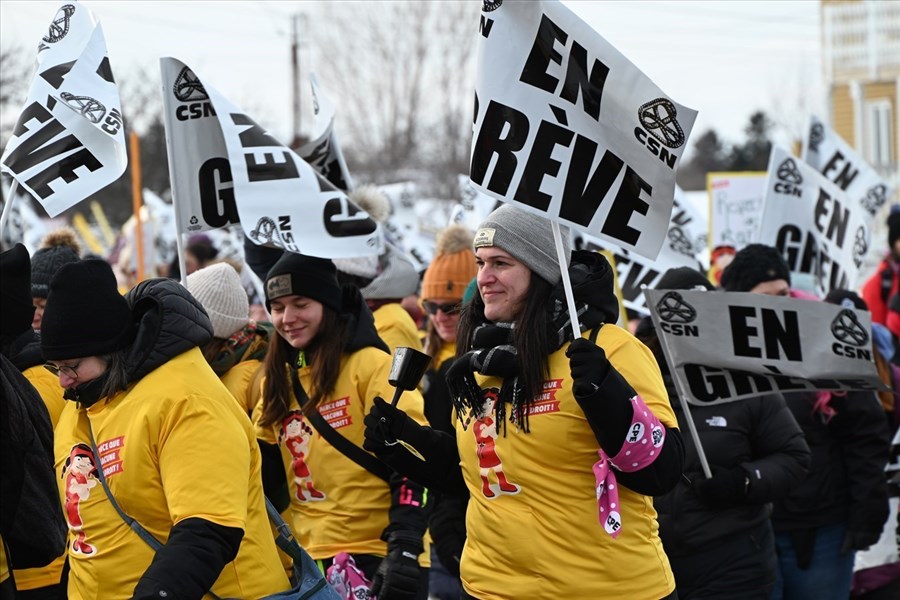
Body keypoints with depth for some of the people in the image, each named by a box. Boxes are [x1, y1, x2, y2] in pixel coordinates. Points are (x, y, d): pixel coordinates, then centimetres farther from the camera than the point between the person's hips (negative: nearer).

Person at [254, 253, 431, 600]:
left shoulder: (370, 364, -6)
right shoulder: (276, 381, 13)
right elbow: (262, 473, 16)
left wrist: (404, 549, -20)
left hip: (378, 560, -6)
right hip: (310, 561, 6)